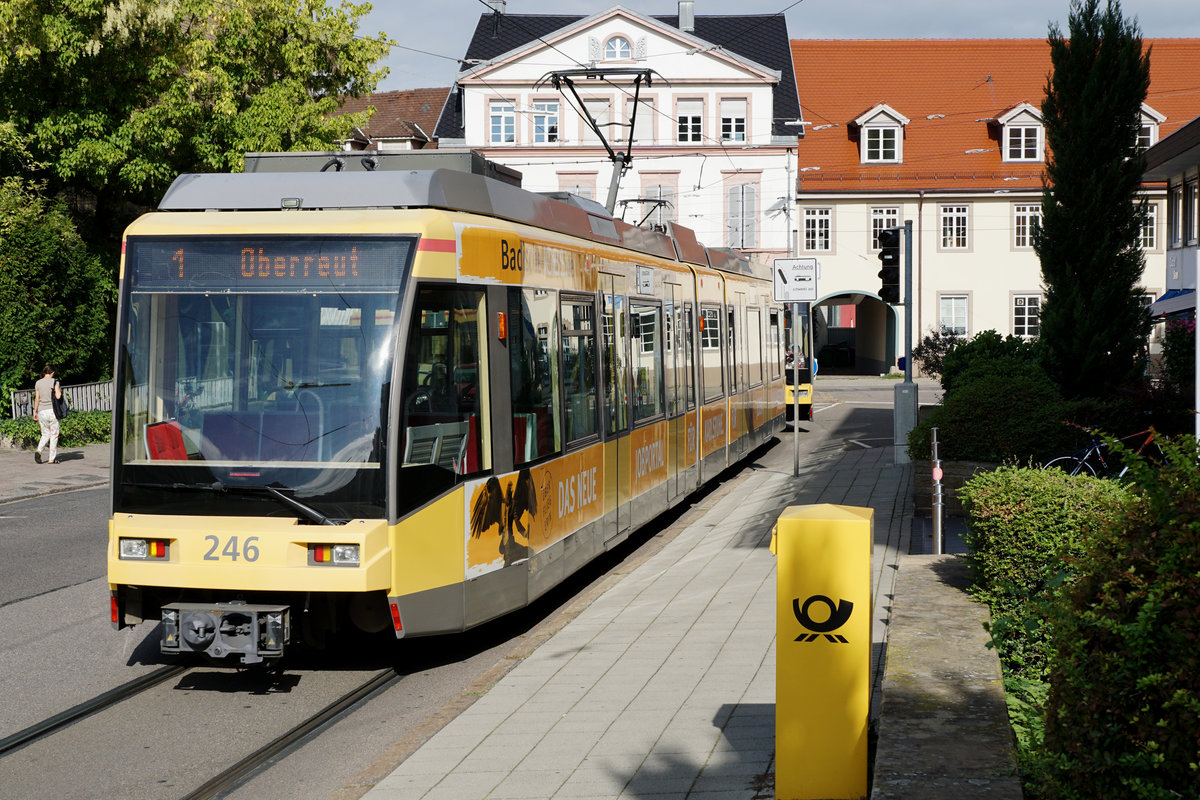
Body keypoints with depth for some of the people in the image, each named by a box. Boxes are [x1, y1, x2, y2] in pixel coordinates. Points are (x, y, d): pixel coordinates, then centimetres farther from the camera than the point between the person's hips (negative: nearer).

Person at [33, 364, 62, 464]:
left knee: (45, 434, 15)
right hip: (52, 410, -4)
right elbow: (58, 396, -14)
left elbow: (37, 399, 5)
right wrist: (59, 391, 7)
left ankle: (38, 451, -10)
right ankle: (52, 459, 4)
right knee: (54, 435, 5)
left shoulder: (38, 383, 5)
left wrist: (35, 411, 14)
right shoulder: (54, 382, -6)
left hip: (41, 411, 4)